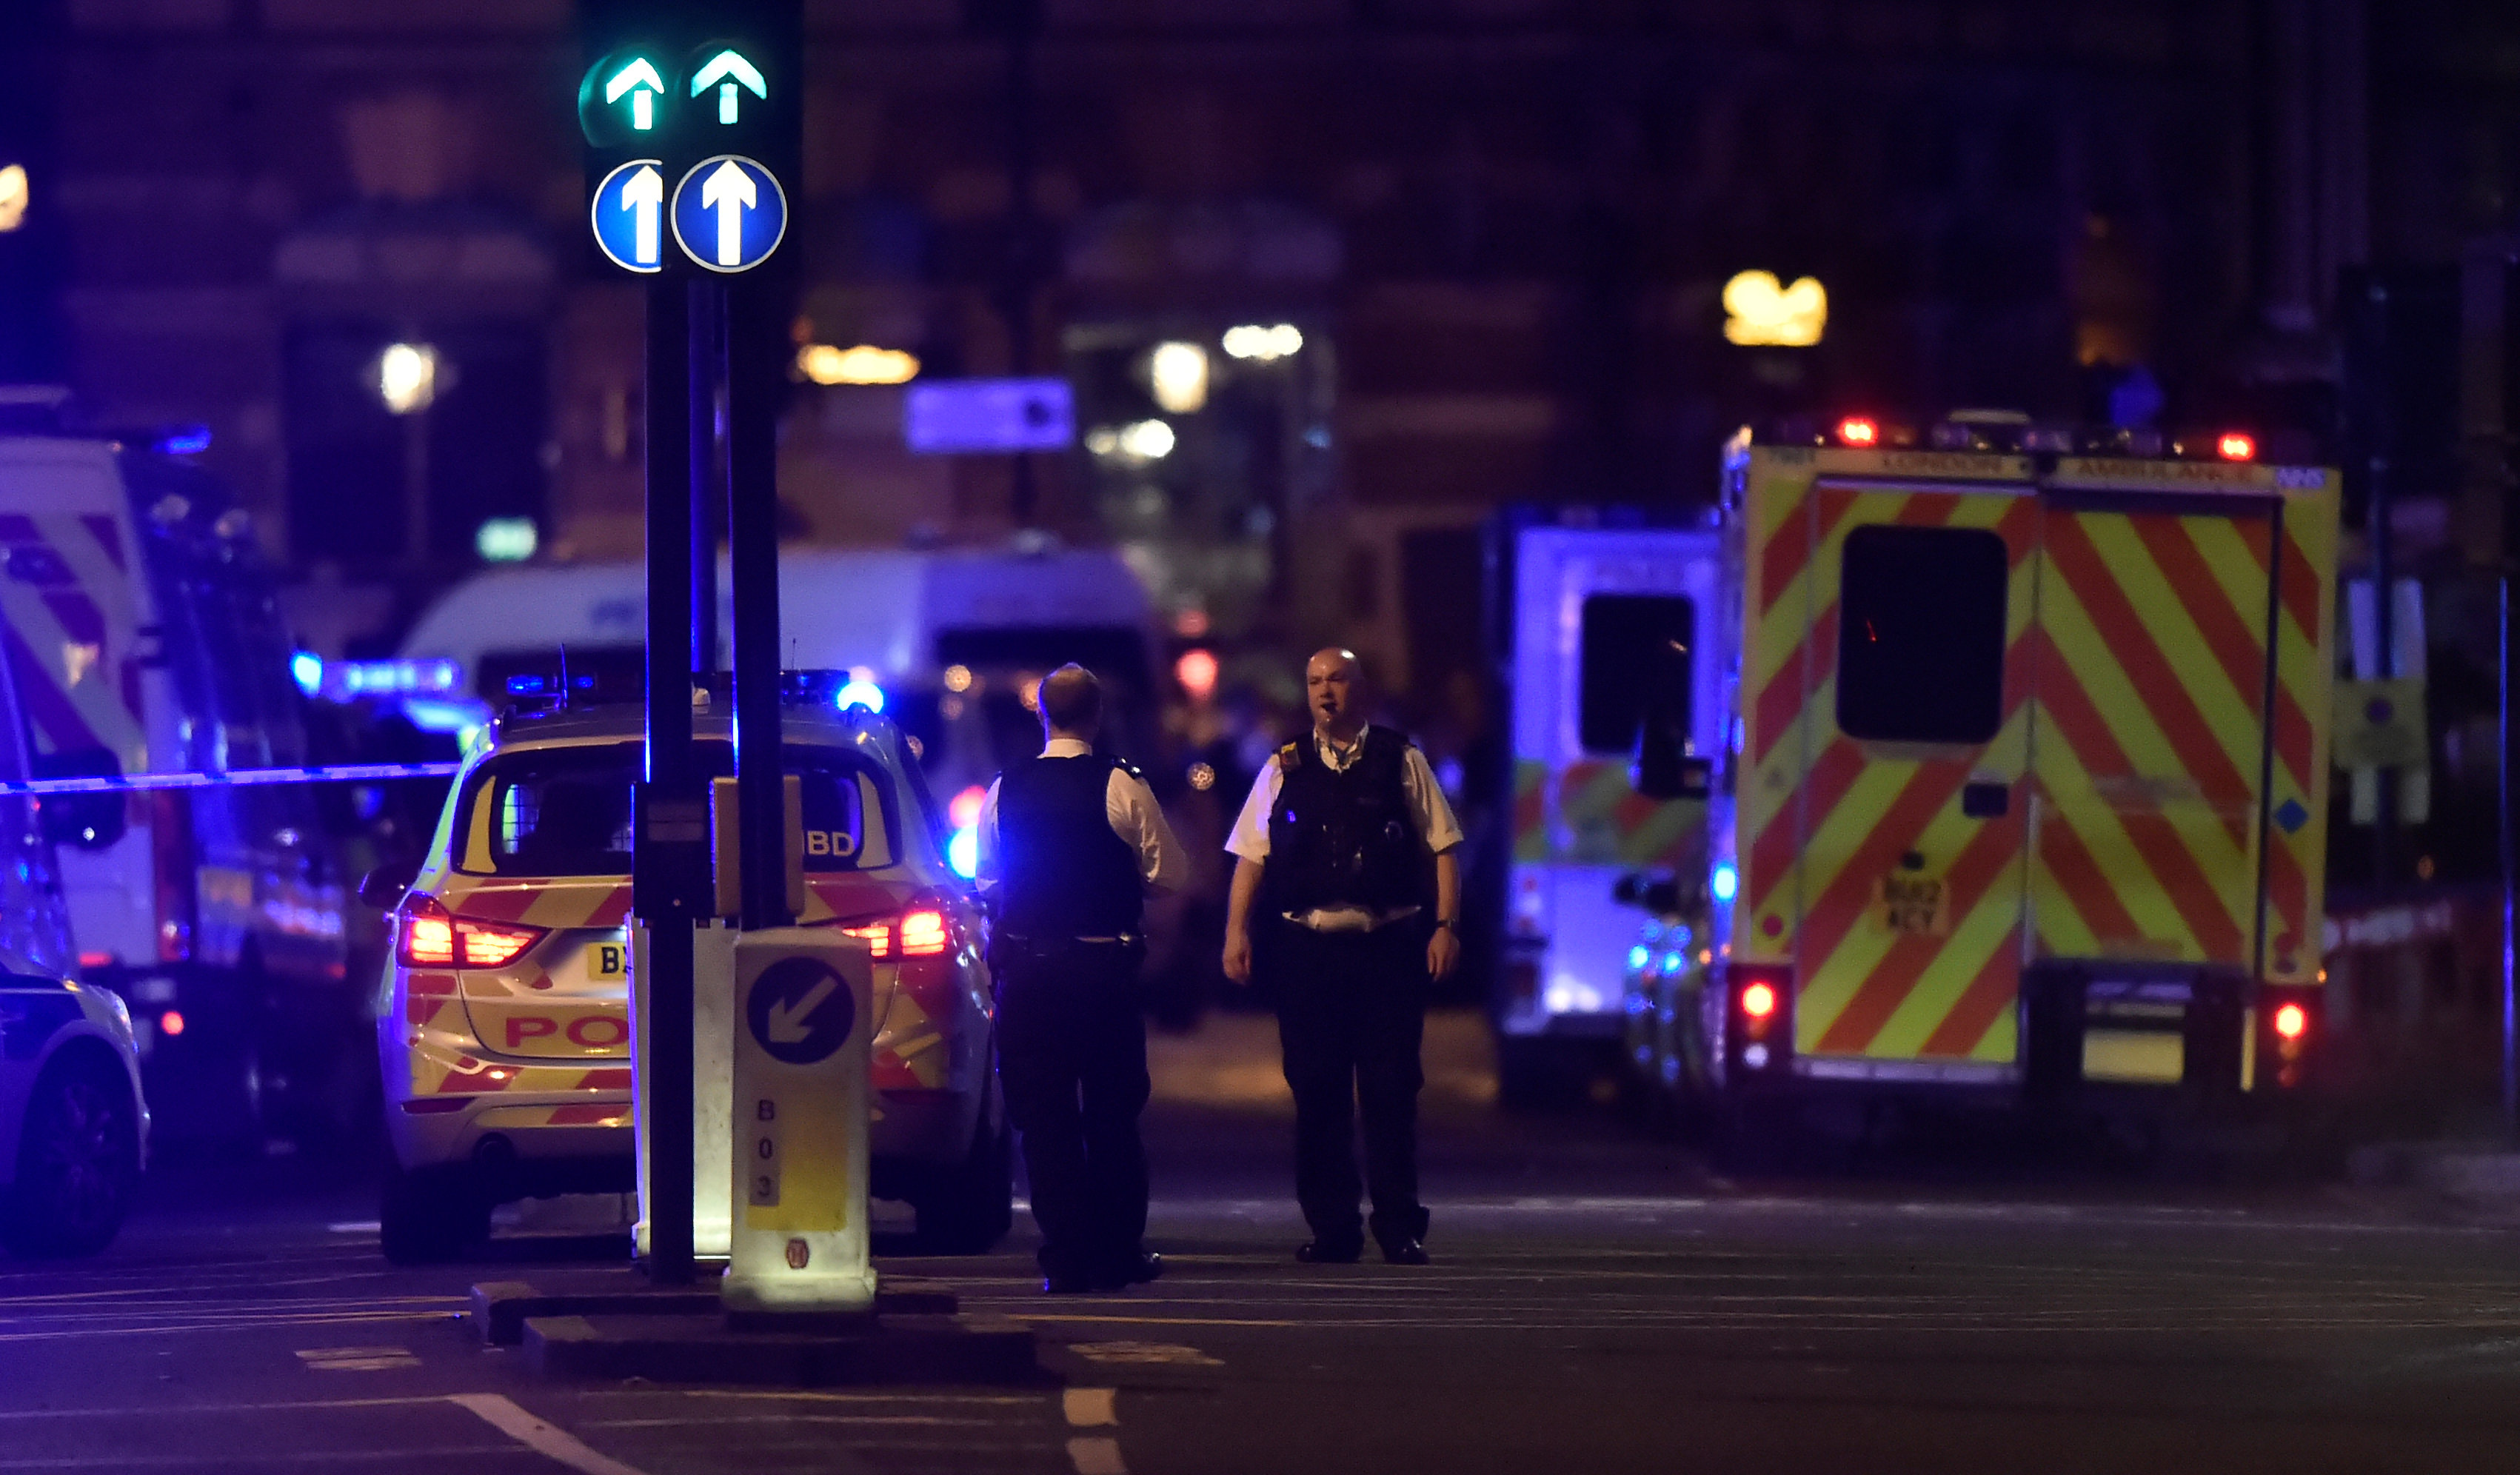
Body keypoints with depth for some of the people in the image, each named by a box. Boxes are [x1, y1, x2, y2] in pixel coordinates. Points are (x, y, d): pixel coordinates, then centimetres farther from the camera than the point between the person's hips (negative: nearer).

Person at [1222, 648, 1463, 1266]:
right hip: (1306, 947, 1)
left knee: (1391, 1088, -2)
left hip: (1389, 944, -1)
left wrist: (1446, 925, -4)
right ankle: (1331, 1227, 9)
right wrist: (1237, 930, -5)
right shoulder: (1283, 769, 10)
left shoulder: (1402, 762, 6)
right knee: (1316, 1090, 3)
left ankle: (1399, 1226, 5)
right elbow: (1251, 856, 7)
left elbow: (1442, 848, 6)